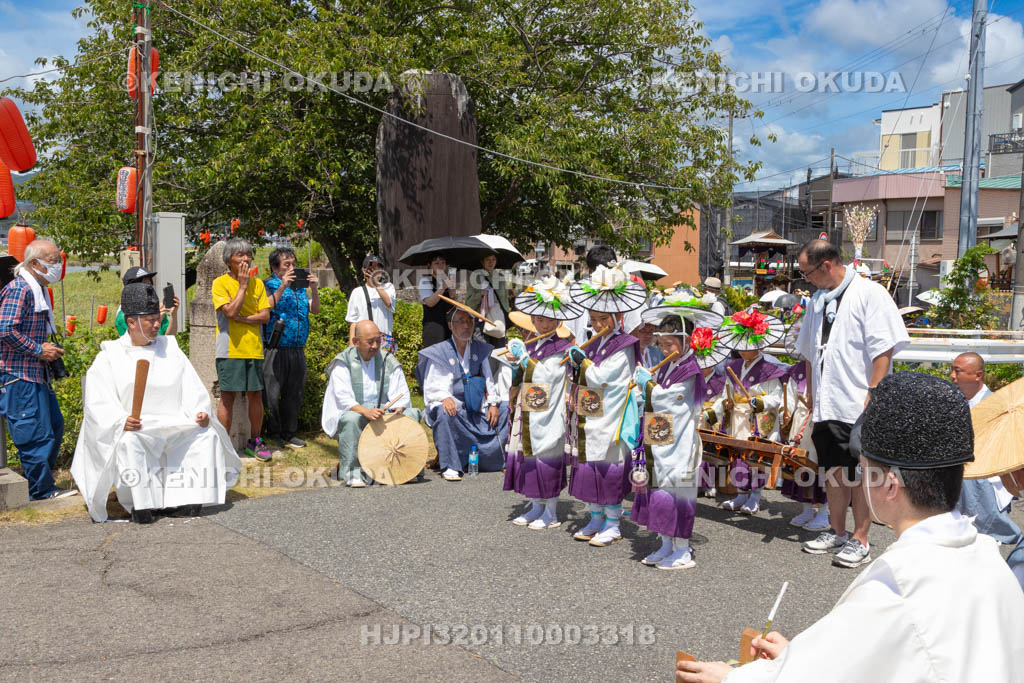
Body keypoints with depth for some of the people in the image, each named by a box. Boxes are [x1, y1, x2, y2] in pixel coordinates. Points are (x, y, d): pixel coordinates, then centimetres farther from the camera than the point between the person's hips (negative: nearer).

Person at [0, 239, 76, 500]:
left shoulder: (37, 290, 18)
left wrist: (49, 349, 13)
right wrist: (39, 350, -18)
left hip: (37, 374, 11)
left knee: (54, 425, 14)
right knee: (36, 432, -6)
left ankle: (42, 484, 23)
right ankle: (42, 490, 2)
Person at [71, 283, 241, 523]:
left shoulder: (169, 348, 15)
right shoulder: (110, 356, 4)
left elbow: (192, 387, 10)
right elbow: (98, 403, -6)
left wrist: (200, 411, -10)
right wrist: (121, 421, -25)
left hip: (174, 424, 4)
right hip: (134, 428, -4)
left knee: (207, 435, -18)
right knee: (128, 443, -35)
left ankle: (181, 499, -16)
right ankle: (139, 504, -24)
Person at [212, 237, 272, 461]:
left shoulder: (257, 283, 10)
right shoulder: (220, 283, -2)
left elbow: (265, 315, 2)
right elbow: (231, 311, -16)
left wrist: (242, 318, -11)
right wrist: (243, 285, -10)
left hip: (254, 348, 4)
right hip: (230, 349, -4)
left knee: (255, 394, 6)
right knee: (228, 396, -2)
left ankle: (254, 442, 17)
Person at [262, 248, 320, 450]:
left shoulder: (300, 286, 15)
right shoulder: (269, 285, -1)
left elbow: (315, 310, 10)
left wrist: (314, 289, -6)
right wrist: (282, 287, -23)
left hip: (298, 349, 6)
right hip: (276, 348, -5)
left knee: (294, 393, 11)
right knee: (272, 394, -1)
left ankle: (289, 433, 21)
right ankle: (273, 433, 11)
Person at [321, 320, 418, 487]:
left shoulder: (388, 361, 6)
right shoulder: (343, 362, -5)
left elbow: (402, 395, 1)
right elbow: (343, 398, -17)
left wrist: (398, 409, -22)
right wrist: (366, 411, -35)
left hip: (382, 415, 4)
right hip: (353, 413, -3)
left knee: (411, 414, -19)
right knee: (351, 418, -37)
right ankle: (353, 474, -30)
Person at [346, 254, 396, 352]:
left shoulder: (388, 287, 12)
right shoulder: (357, 292, 11)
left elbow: (389, 303, -8)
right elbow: (353, 321, 9)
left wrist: (377, 285, -7)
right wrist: (351, 345, 1)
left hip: (385, 339, 0)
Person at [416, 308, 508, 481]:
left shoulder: (481, 349, 10)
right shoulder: (439, 352, -2)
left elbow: (490, 379, 11)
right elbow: (431, 388, -7)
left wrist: (493, 403, -5)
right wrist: (445, 397, -28)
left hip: (478, 410, 5)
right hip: (453, 408, -5)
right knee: (444, 413, -37)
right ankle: (450, 466, -27)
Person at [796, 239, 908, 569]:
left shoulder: (869, 293, -9)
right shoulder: (818, 300, 14)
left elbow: (884, 350, -14)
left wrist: (872, 394, -17)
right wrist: (812, 395, 19)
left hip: (858, 405, -7)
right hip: (826, 405, 7)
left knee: (859, 475, 1)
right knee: (833, 471, 13)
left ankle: (860, 541, 11)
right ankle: (837, 533, 26)